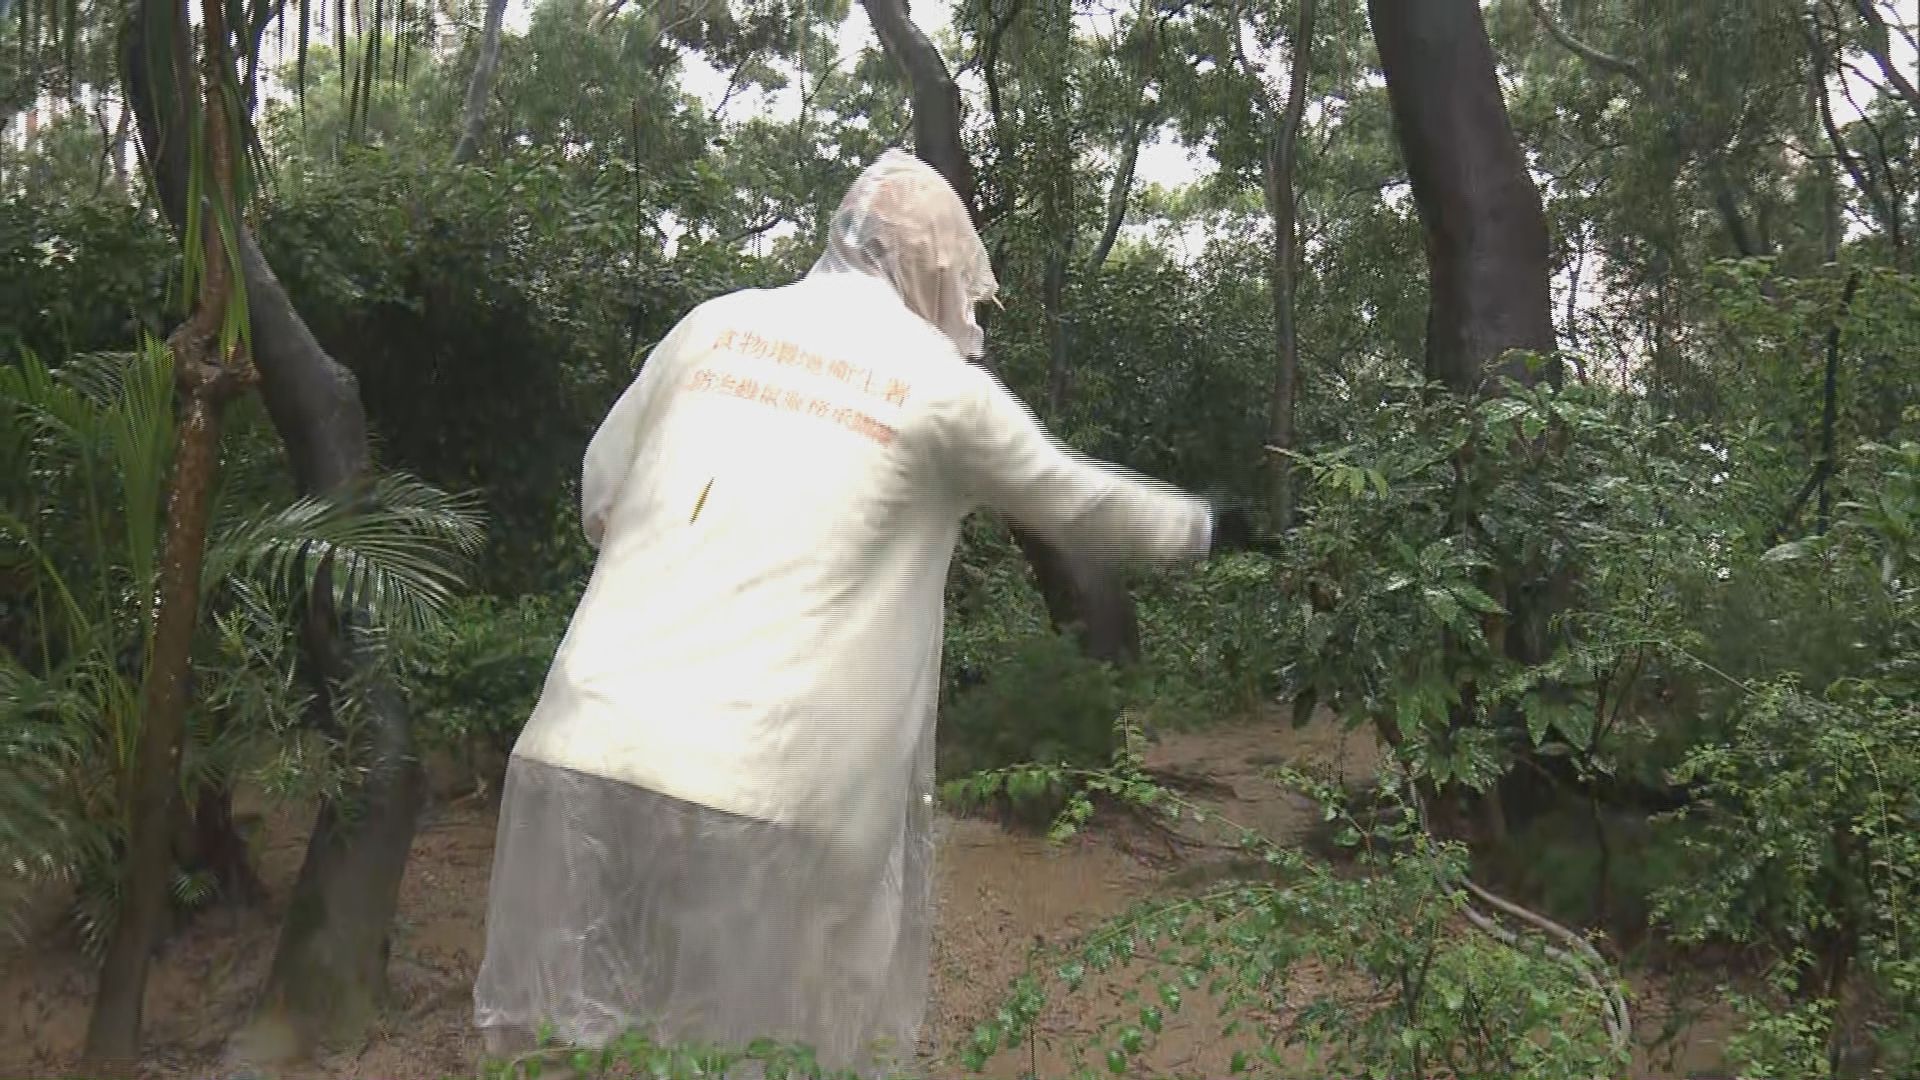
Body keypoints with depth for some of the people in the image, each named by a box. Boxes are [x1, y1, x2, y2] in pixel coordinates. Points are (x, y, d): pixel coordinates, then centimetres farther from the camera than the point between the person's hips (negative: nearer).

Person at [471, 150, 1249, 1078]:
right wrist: (1194, 526, 37)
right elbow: (1075, 502, 20)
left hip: (588, 750, 4)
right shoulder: (937, 382, 5)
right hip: (762, 792, -4)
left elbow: (602, 495, 21)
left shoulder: (714, 324, 13)